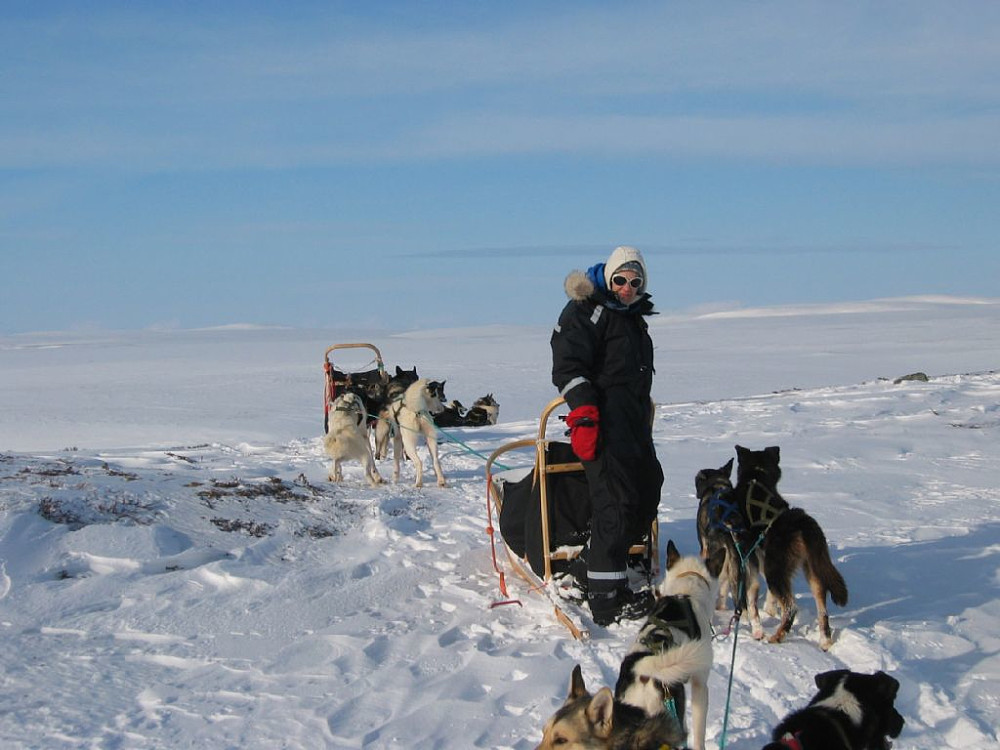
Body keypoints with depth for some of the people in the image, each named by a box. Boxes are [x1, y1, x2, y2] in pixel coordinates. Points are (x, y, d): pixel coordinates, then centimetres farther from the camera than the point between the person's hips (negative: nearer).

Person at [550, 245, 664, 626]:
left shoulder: (633, 317, 23)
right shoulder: (585, 311, -6)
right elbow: (568, 366, -15)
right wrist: (584, 415, -23)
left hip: (634, 422, 10)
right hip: (604, 421, -10)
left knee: (648, 489, 10)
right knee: (616, 500, -15)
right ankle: (605, 598, -16)